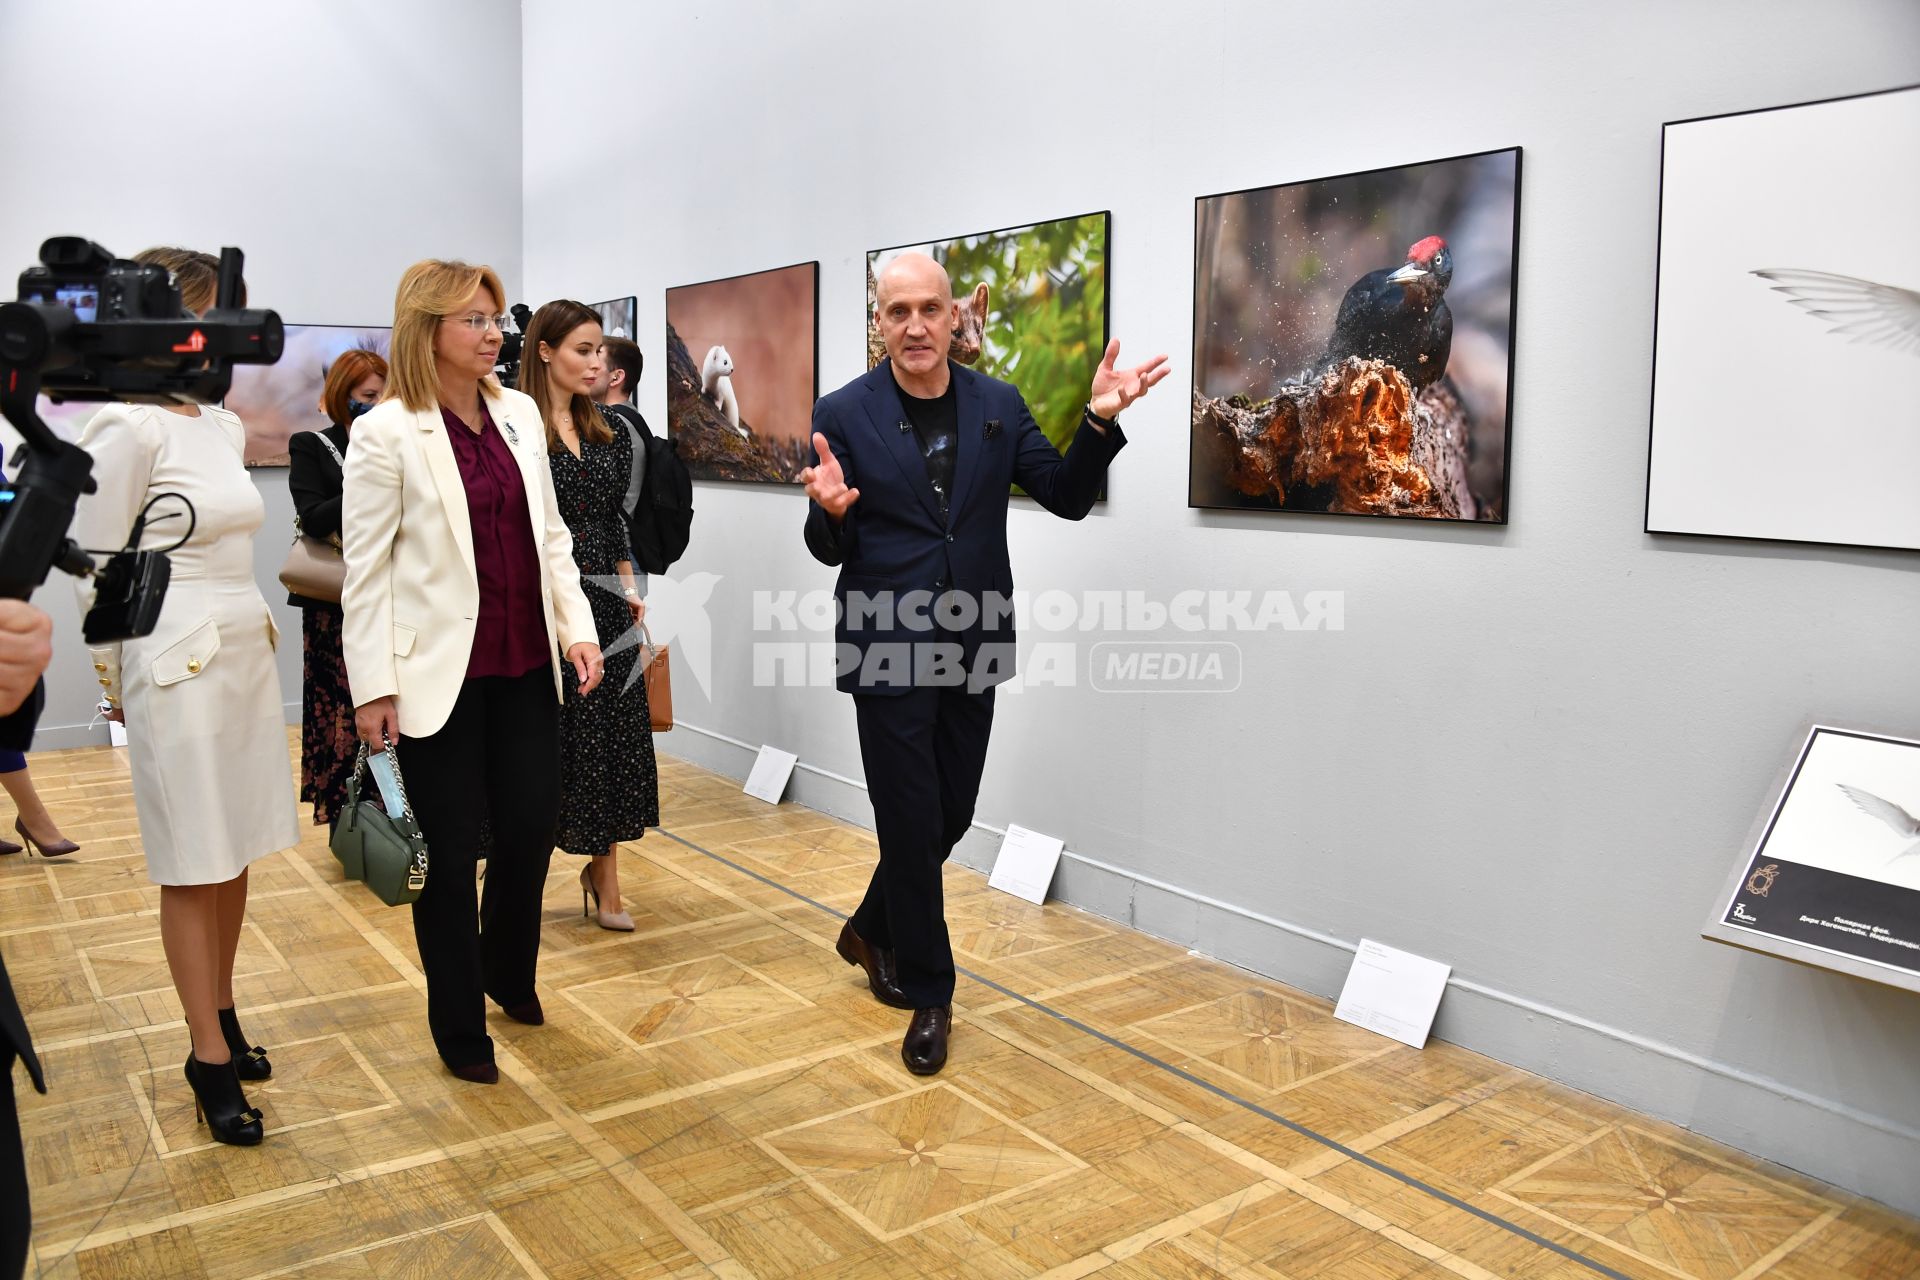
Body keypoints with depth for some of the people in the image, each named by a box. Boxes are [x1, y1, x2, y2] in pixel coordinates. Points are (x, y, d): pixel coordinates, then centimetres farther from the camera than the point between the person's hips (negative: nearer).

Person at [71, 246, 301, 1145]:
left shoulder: (225, 425, 10)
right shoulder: (128, 428, -12)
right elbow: (95, 568, -8)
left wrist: (248, 627, 17)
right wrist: (117, 684, 0)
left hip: (248, 656, 7)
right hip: (179, 667, -7)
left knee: (236, 855, 12)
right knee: (193, 868, 1)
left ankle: (222, 1017, 27)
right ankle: (210, 1058, 13)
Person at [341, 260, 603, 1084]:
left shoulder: (520, 414, 8)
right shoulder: (386, 432, -7)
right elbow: (365, 568, -7)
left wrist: (577, 629, 4)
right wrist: (372, 689, -10)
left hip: (526, 662, 5)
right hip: (441, 671, -5)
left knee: (531, 828, 11)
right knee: (452, 852, 5)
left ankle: (511, 975, 38)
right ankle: (460, 1030, 24)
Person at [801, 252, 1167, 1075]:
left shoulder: (999, 406, 3)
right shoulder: (844, 414, -5)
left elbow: (1068, 499, 1)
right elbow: (828, 551, -2)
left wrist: (1100, 421, -15)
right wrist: (831, 511, -26)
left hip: (972, 647, 4)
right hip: (887, 650, -4)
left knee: (951, 815, 14)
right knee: (912, 821, 2)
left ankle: (871, 931, 40)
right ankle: (929, 994, 21)